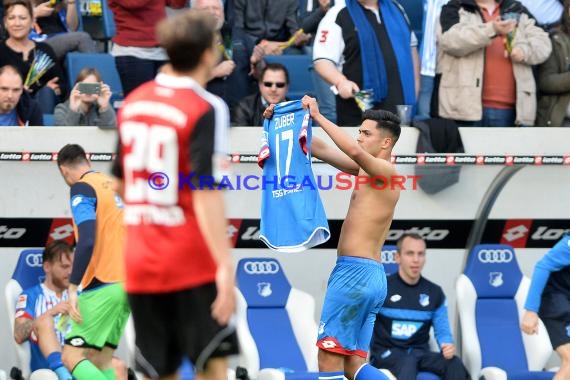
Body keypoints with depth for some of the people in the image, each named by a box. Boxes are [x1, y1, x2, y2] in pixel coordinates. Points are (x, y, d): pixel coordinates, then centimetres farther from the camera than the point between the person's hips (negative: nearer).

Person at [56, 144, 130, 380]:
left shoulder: (81, 189, -7)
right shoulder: (116, 186, 15)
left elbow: (87, 241, -20)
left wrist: (73, 288, -20)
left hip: (103, 286, -8)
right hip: (128, 283, 8)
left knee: (72, 356, -8)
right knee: (100, 361, 12)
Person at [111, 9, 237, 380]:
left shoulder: (133, 102, 9)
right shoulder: (206, 110, -12)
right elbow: (206, 192, -20)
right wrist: (225, 266, -24)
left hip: (140, 262, 6)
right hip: (193, 262, -6)